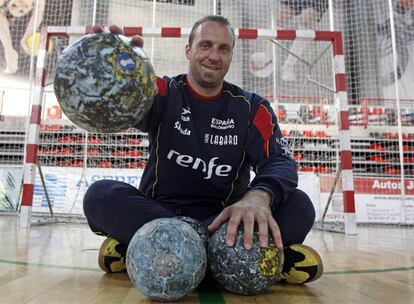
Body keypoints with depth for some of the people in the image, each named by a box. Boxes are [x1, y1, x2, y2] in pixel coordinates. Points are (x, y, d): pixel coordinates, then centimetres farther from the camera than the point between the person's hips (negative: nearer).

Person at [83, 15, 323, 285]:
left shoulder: (252, 108, 4)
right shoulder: (165, 93, 2)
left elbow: (280, 161, -9)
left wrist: (258, 196, -33)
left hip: (223, 221, 1)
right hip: (158, 211, 0)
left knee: (299, 206, -21)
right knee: (101, 195, -26)